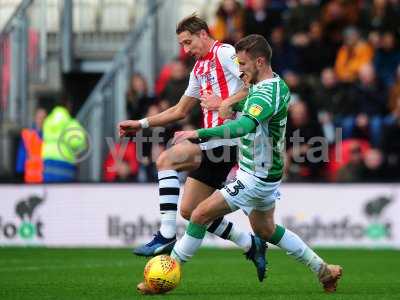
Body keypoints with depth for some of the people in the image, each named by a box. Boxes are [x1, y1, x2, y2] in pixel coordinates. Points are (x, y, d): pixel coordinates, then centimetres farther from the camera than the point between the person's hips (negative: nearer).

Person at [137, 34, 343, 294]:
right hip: (266, 174, 10)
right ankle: (323, 270, 31)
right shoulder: (278, 84, 6)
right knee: (265, 229, 26)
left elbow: (243, 126, -43)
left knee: (201, 215, -9)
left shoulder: (266, 94, -25)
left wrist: (198, 133, -48)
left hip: (256, 179, -10)